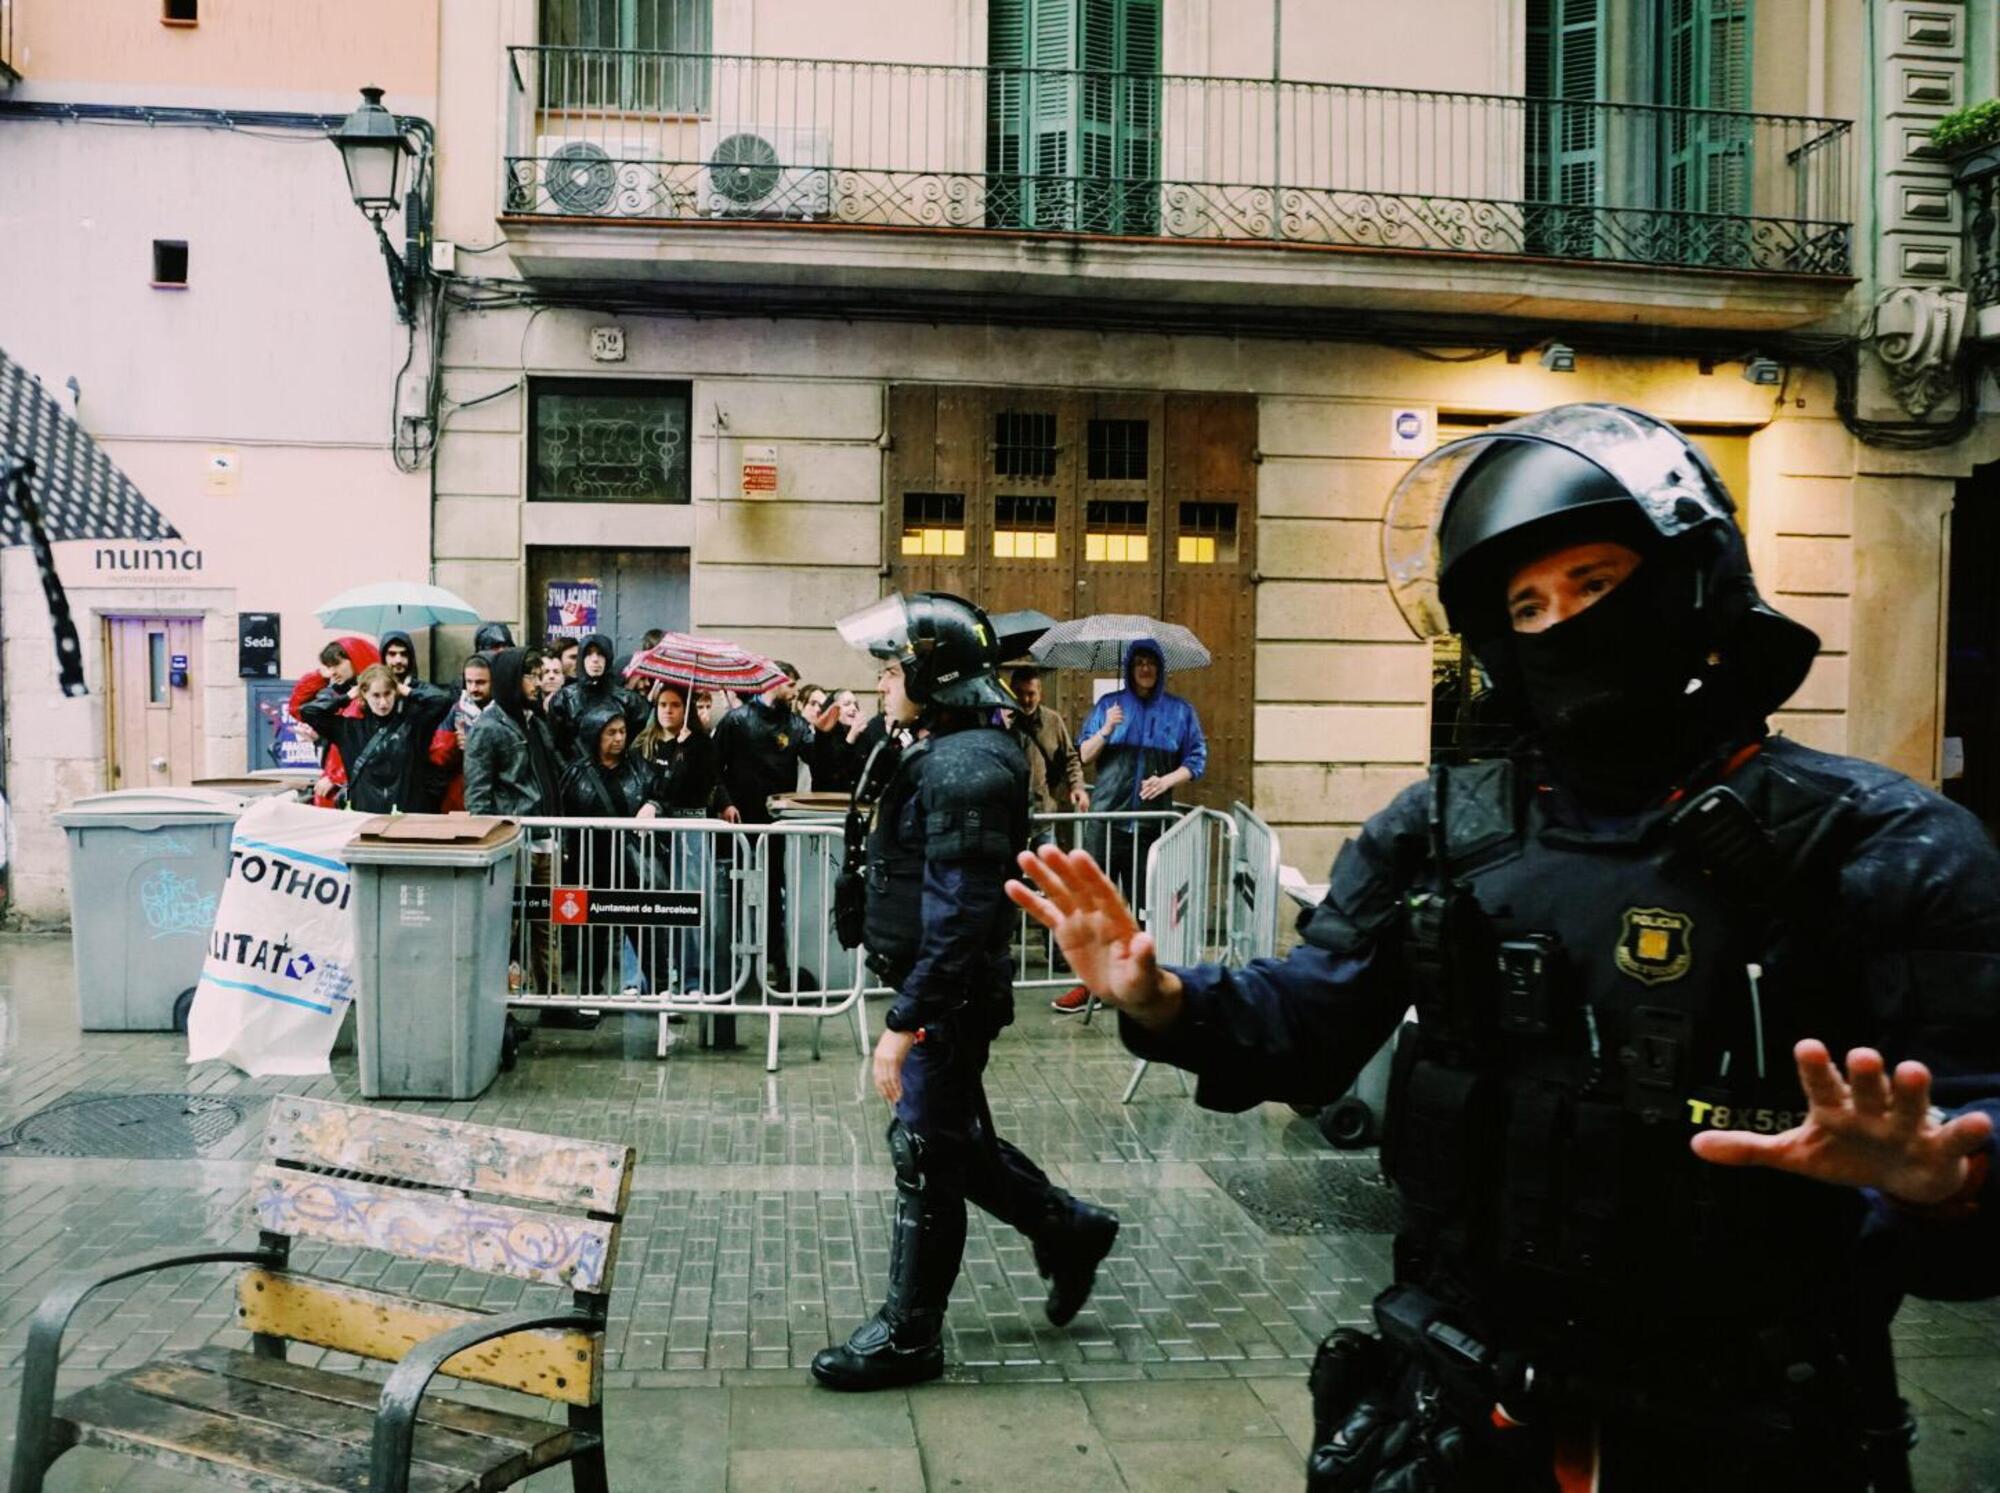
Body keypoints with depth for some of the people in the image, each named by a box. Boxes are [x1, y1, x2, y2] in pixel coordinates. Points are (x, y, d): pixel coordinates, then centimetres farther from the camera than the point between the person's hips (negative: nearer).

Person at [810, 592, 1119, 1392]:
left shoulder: (965, 767, -22)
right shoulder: (949, 754, 11)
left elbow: (957, 915, -27)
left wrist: (903, 1021, -25)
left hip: (950, 998, -10)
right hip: (948, 995, 10)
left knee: (926, 1156, 1)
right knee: (955, 1141, 21)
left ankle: (908, 1335, 15)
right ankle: (1069, 1229, 36)